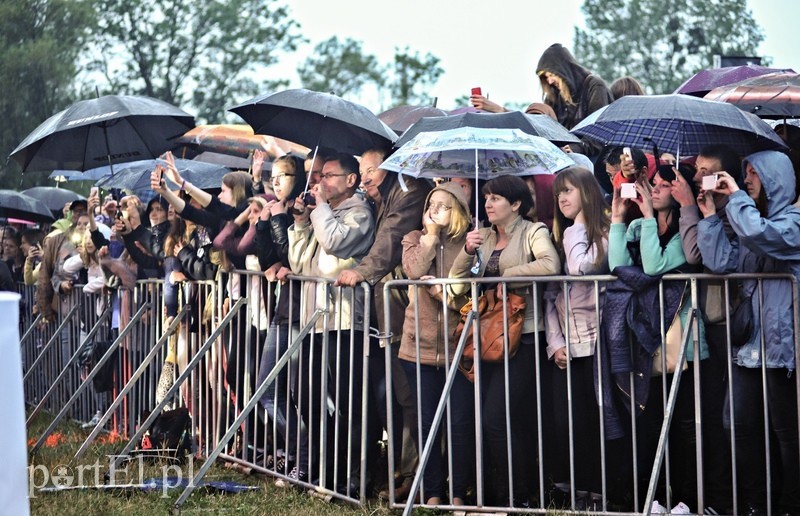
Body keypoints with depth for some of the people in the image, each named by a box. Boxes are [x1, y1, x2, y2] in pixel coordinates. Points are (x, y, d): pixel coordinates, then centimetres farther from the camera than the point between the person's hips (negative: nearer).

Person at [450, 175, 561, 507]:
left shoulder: (532, 232, 0)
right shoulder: (483, 237, 16)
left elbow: (550, 264, -21)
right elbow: (457, 283, 10)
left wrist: (506, 275, -11)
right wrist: (467, 251, -8)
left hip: (521, 336, -6)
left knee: (496, 419, -13)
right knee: (513, 421, 8)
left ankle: (514, 496, -2)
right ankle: (511, 492, 15)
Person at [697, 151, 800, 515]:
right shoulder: (749, 223, 19)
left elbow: (758, 234, -25)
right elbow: (721, 261, 6)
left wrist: (736, 196, -12)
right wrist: (709, 216, 4)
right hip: (749, 344, 8)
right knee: (743, 426, 6)